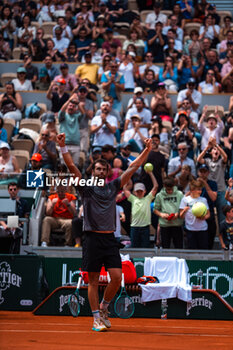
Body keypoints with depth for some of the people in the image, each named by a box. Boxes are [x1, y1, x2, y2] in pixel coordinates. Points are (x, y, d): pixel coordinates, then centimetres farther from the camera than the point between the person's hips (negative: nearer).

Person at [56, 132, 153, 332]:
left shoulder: (113, 187, 14)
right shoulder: (86, 188, 6)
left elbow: (133, 168, 12)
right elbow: (72, 166, -5)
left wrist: (147, 150, 7)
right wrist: (63, 147, -16)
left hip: (110, 239, 3)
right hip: (93, 238, -3)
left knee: (117, 278, -5)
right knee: (94, 280, 0)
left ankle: (104, 306, 19)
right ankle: (96, 318, 6)